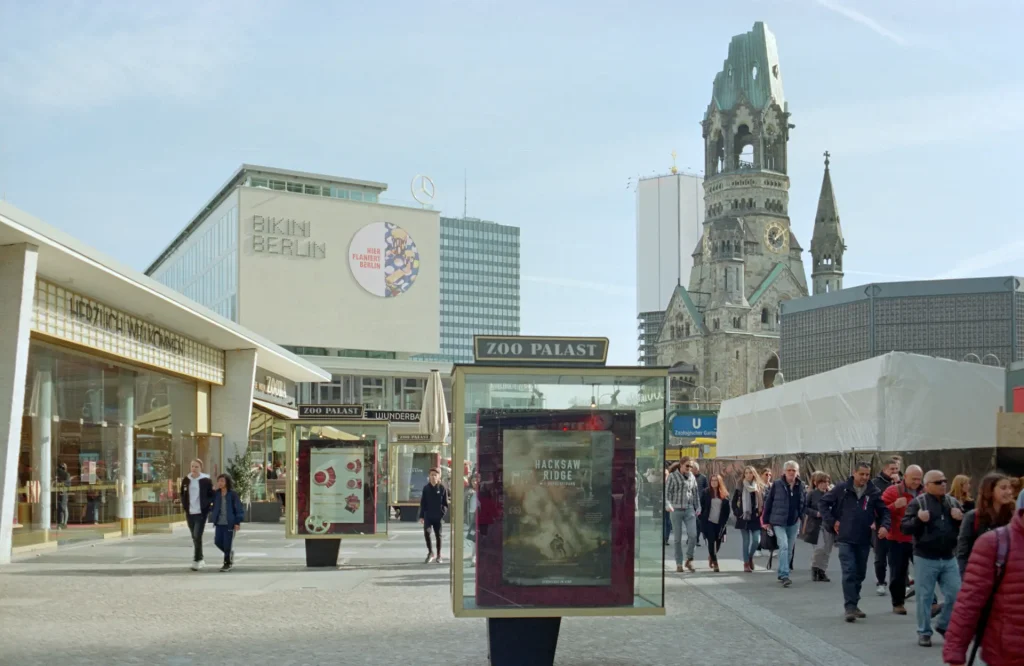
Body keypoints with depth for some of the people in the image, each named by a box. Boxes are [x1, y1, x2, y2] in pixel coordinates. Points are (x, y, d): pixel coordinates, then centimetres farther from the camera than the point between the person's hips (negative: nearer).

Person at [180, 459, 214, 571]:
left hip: (201, 512, -5)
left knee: (197, 536, -12)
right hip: (189, 513, 5)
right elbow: (182, 494, 17)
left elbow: (212, 495, 0)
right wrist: (184, 506, 6)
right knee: (194, 537, 12)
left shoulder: (206, 480, -5)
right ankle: (200, 559, 26)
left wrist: (206, 505, -11)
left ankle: (197, 561, -8)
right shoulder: (186, 480, 6)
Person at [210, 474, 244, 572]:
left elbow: (239, 509, -8)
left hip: (229, 523, -5)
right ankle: (230, 554, 29)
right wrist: (214, 519, 9)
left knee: (228, 543, -1)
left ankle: (228, 563, 13)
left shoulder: (233, 494, -9)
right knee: (217, 541, 4)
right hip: (219, 522, 5)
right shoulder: (216, 494, 4)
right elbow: (214, 507, 14)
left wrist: (238, 522, -11)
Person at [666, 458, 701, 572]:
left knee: (693, 535, -11)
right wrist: (668, 505, -18)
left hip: (689, 510, 3)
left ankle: (689, 560, 6)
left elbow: (695, 493, 15)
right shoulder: (672, 476, -2)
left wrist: (698, 507, 10)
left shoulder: (691, 477, 10)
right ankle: (679, 564, 10)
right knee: (677, 538, 2)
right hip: (676, 510, -3)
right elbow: (667, 492, -5)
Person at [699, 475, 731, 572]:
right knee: (711, 542, -8)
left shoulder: (724, 495, 5)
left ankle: (711, 556, 38)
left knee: (718, 542, 8)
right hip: (708, 522, -2)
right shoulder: (705, 493, 0)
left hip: (720, 523, 2)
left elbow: (727, 509, 6)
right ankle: (715, 563, -4)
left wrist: (725, 521, -1)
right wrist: (702, 519, -4)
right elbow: (701, 506, 2)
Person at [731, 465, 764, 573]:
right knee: (746, 541, 1)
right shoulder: (740, 487, 1)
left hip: (755, 518, 1)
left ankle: (750, 556, 23)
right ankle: (746, 563, 10)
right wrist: (737, 512, -3)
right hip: (743, 517, -1)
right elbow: (734, 501, 6)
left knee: (757, 540, -5)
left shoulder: (759, 487, 4)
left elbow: (764, 501, 5)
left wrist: (760, 513, -5)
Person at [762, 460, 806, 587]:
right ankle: (784, 575, -22)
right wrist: (767, 521, -1)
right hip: (778, 522, -4)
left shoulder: (801, 486, 3)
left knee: (789, 549, 11)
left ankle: (782, 574, 26)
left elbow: (804, 504, 12)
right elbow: (768, 502, -1)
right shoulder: (777, 485, -6)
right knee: (784, 546, -19)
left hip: (794, 523, 4)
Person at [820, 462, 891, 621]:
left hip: (864, 540, 3)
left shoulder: (874, 492, 1)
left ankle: (853, 604, 26)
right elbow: (823, 503, 4)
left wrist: (884, 525, -13)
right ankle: (850, 607, -12)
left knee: (860, 574, 12)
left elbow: (884, 511, 6)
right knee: (849, 572, -11)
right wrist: (832, 522, -3)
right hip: (845, 539, -3)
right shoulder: (842, 488, -3)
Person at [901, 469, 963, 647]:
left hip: (949, 557, 4)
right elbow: (904, 527, -8)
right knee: (925, 596, 2)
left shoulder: (952, 502, 9)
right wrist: (918, 520, -26)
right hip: (925, 558, -4)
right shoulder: (917, 503, -6)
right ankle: (924, 632, 12)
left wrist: (961, 518, -6)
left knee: (955, 594, 5)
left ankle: (943, 625, 26)